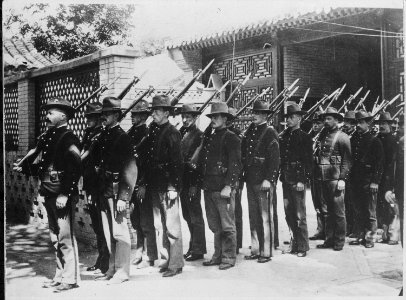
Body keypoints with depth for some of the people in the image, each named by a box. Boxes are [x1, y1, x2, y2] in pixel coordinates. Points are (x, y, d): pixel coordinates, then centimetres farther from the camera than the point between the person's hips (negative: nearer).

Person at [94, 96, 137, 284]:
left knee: (120, 232, -2)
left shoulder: (123, 138, -10)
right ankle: (112, 269, 23)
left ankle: (122, 271, 7)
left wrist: (123, 197, -19)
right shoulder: (103, 137, 14)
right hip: (104, 191, 8)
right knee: (109, 233, 13)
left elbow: (129, 169, -15)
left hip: (117, 191, -8)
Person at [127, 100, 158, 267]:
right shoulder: (130, 133, 12)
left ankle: (150, 257, 9)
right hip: (131, 183, 7)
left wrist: (143, 185, -18)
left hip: (142, 184, -7)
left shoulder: (147, 134, -10)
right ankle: (140, 249, 29)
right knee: (135, 218, 14)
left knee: (146, 221, 0)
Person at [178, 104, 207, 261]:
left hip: (193, 181, -7)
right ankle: (193, 247, 25)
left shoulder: (199, 135, -9)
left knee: (195, 216, 0)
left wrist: (195, 184, -17)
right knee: (187, 216, 14)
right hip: (182, 181, 7)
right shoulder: (180, 133, 12)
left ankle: (198, 250, 9)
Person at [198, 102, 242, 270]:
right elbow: (201, 163, 19)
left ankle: (229, 258, 8)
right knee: (215, 226, 13)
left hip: (223, 189, -7)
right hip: (209, 189, 7)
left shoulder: (231, 139, -5)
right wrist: (203, 184, 12)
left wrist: (228, 186, -19)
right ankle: (218, 256, 23)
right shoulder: (208, 139, 17)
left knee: (227, 225, 0)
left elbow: (235, 165, -12)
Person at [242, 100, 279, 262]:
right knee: (253, 216, 11)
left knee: (265, 217, -1)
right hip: (250, 180, 7)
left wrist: (268, 179, -17)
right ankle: (255, 250, 19)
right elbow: (243, 155, 16)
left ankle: (266, 252, 6)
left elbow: (274, 159, -11)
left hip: (264, 181, -6)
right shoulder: (249, 132, 14)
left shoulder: (270, 133, -5)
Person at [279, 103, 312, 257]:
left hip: (298, 181, -6)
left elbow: (308, 161, -9)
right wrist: (281, 176, 8)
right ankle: (295, 242, 21)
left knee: (299, 215, -2)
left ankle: (302, 247, 6)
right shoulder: (284, 137, 14)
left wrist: (302, 180, -16)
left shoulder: (304, 137, -4)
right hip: (286, 180, 6)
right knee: (289, 214, 10)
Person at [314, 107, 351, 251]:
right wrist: (316, 177, 11)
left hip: (335, 179, -6)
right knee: (326, 211, 11)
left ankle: (339, 242, 9)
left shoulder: (342, 137, -3)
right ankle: (329, 240, 19)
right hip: (322, 180, 6)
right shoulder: (321, 136, 15)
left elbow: (347, 160, -7)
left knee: (338, 212, 1)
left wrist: (342, 179, -15)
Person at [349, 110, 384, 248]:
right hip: (355, 182, 5)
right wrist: (351, 179, 5)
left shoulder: (375, 141, -3)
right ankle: (360, 236, 18)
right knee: (358, 211, 10)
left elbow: (380, 163, -7)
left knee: (370, 212, 1)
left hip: (369, 182, -5)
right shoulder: (353, 140, 11)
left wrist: (375, 181, -14)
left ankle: (369, 238, 8)